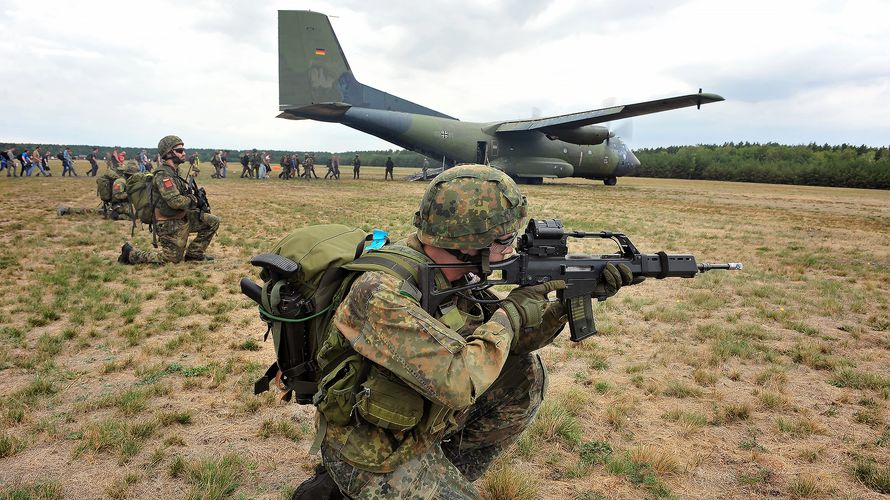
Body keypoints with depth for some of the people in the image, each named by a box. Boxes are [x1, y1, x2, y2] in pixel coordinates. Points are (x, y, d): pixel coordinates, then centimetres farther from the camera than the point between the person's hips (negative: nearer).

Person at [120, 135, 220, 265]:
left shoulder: (175, 172, 9)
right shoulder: (163, 174, -20)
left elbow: (185, 195, 20)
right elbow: (175, 201, -30)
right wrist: (193, 200, -13)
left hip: (182, 218, 9)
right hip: (170, 225, -9)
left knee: (213, 221, 3)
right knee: (173, 259, -1)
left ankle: (193, 253, 12)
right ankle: (131, 253, 11)